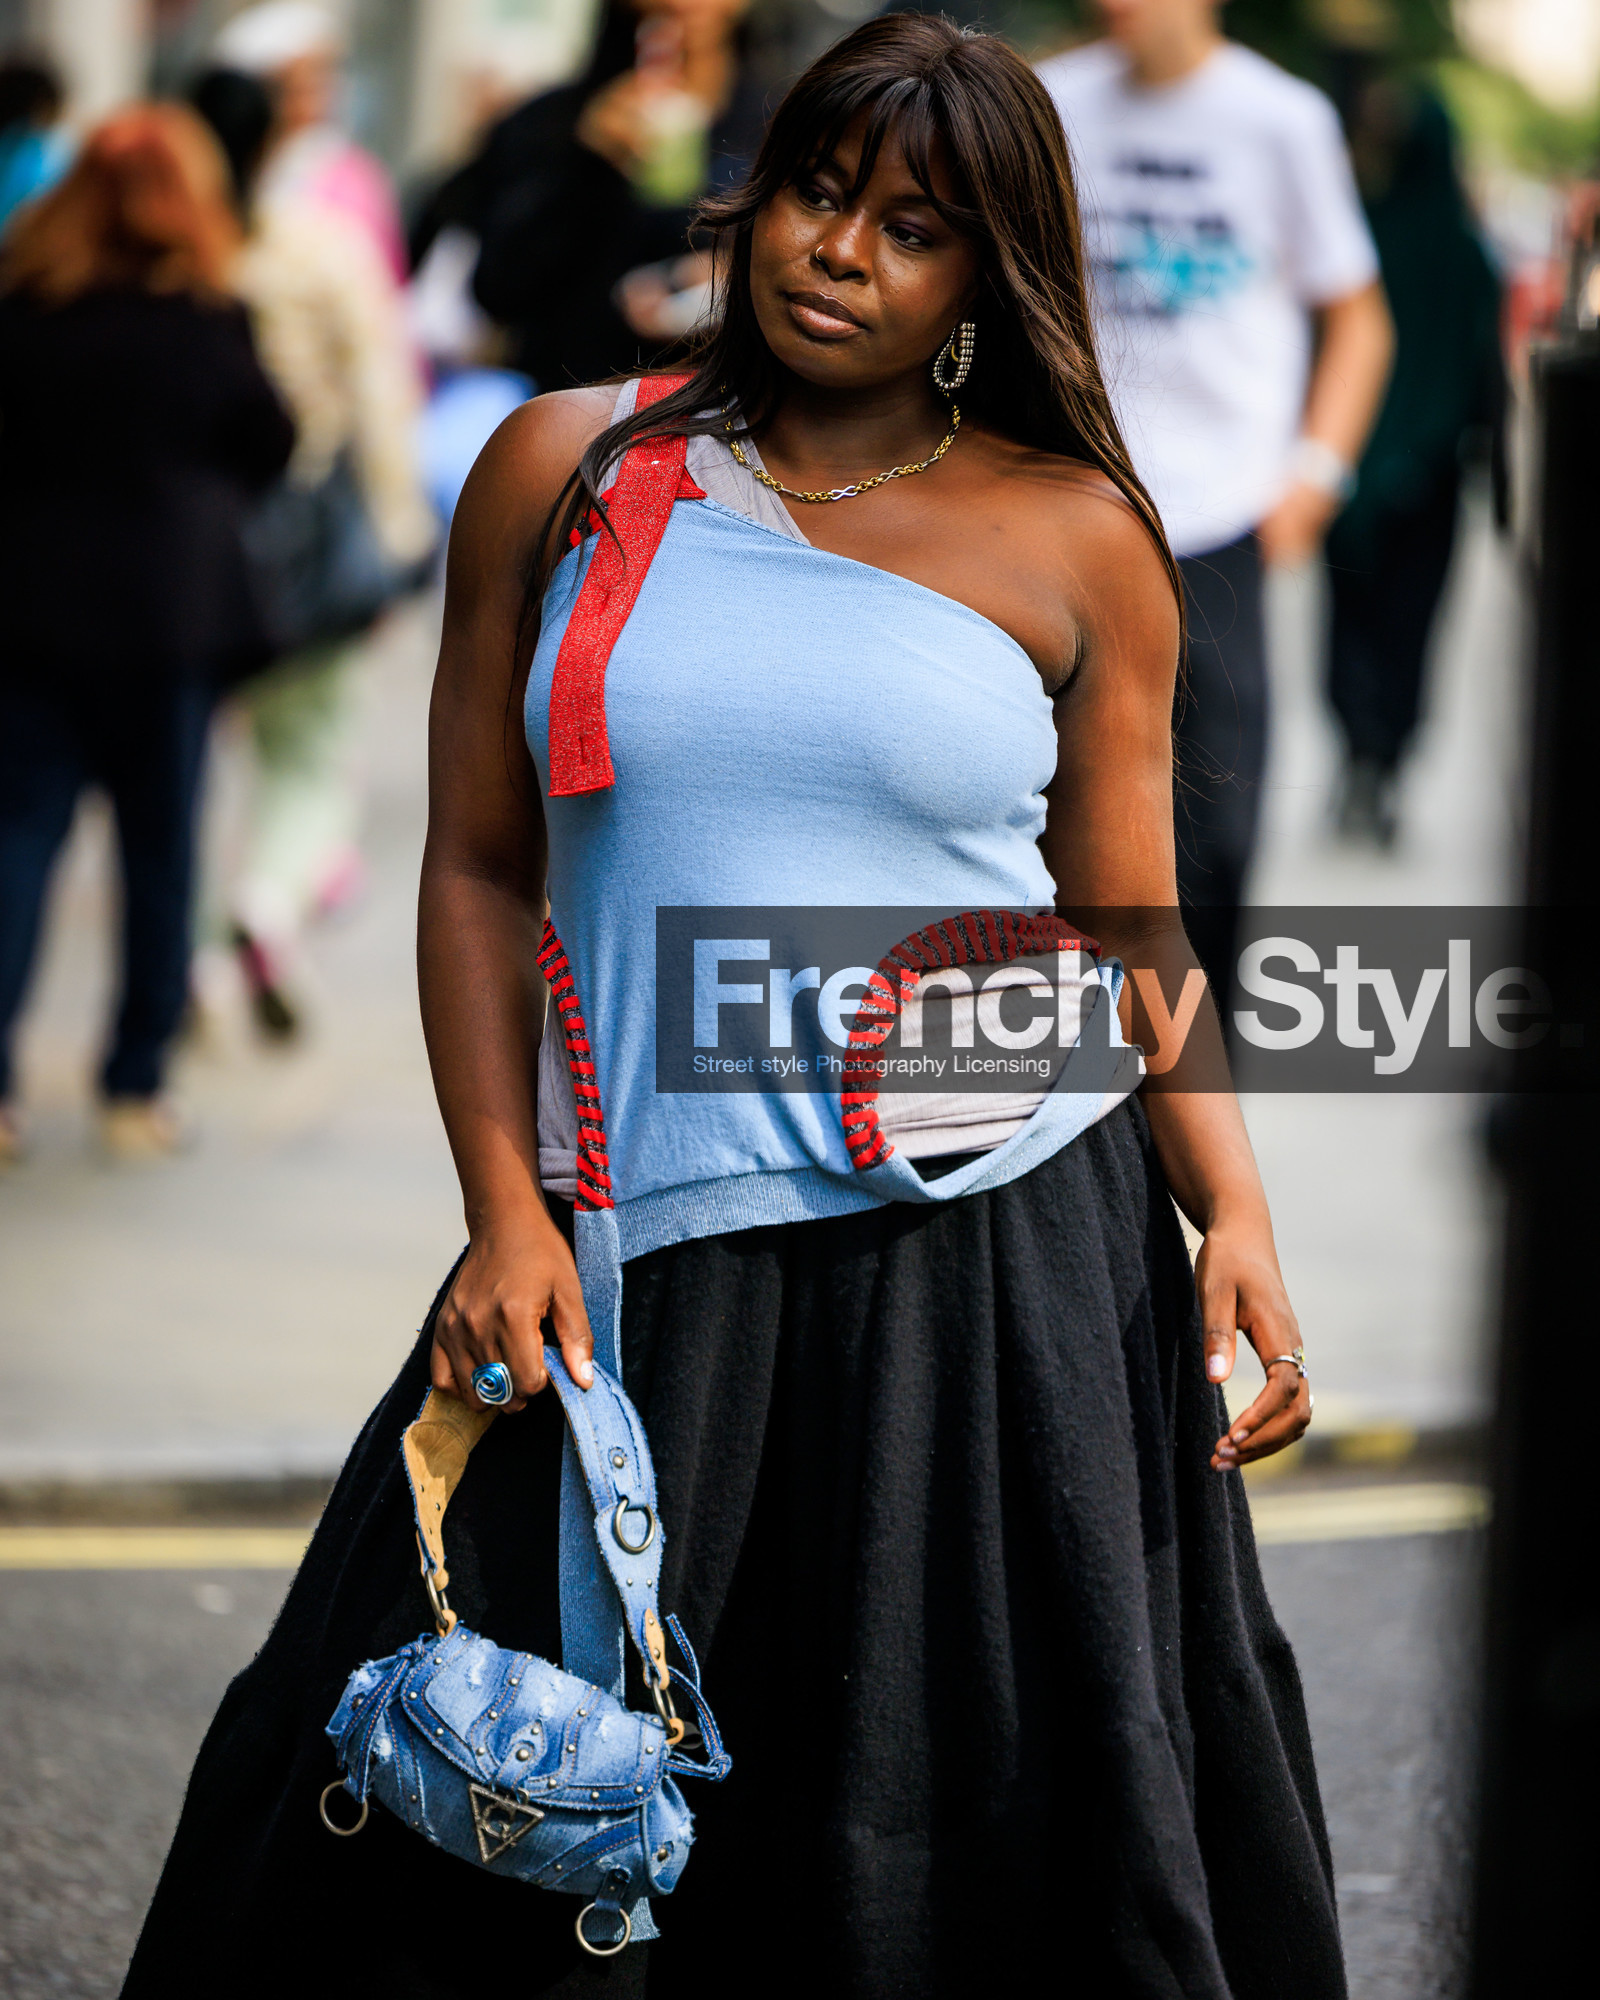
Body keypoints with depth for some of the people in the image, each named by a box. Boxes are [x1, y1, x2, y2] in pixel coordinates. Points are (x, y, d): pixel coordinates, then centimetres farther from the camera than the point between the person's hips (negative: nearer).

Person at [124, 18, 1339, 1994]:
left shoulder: (1075, 542, 4)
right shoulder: (571, 471, 6)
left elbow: (1135, 940, 7)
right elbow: (477, 867, 6)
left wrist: (1237, 1210, -9)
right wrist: (502, 1206, -4)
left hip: (1002, 1264, -1)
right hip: (642, 1262, 1)